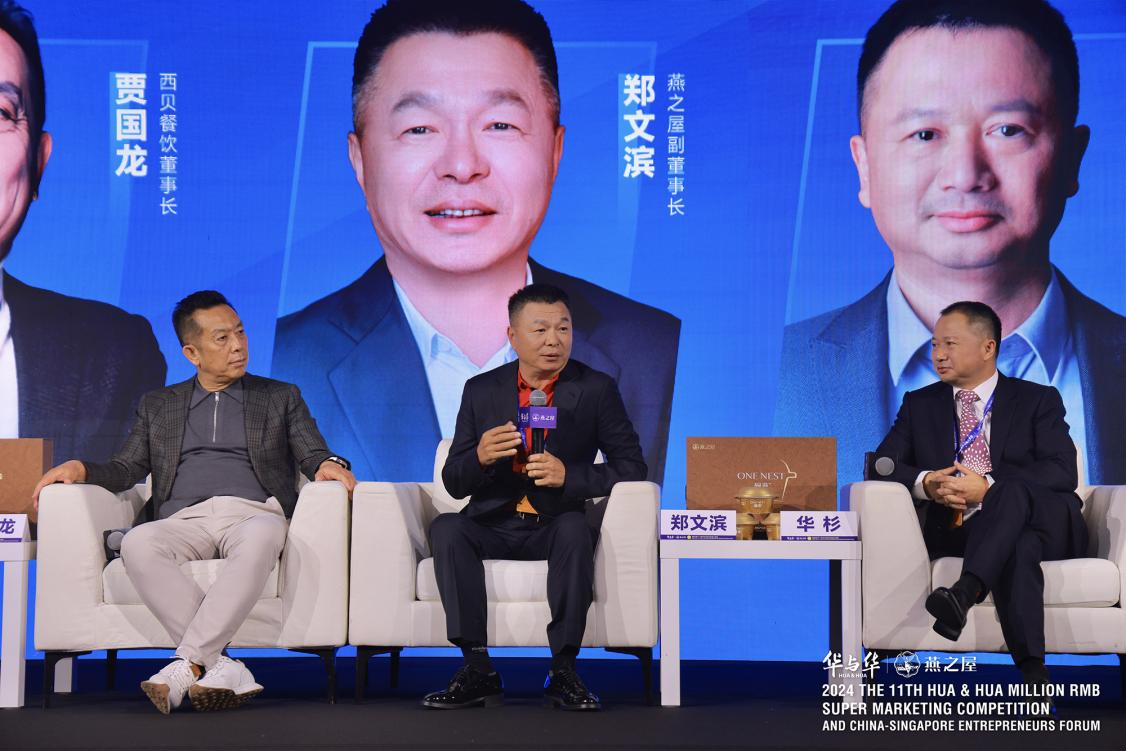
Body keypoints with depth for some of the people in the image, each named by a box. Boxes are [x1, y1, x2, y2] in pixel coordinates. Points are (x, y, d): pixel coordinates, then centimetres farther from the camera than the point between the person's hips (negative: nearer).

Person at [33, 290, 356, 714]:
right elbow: (127, 470, 19)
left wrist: (328, 464, -13)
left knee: (261, 537, -40)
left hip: (252, 515, -1)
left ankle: (187, 664, -40)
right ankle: (221, 667, -36)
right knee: (138, 544, -34)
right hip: (185, 520, 1)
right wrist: (81, 469, -2)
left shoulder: (281, 398, 22)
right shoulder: (157, 406, 25)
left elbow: (313, 456, 12)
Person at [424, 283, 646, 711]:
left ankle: (563, 671, -29)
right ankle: (477, 670, -27)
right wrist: (480, 457, -19)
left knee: (575, 527, -34)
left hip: (555, 527, -2)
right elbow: (453, 483, 6)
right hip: (494, 526, 2)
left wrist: (568, 475, -19)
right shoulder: (481, 391, 7)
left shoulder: (596, 389, 2)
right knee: (446, 528, -27)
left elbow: (632, 468, -2)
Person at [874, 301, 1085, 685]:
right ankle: (1033, 675, -47)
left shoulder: (1038, 400, 11)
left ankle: (964, 593, -57)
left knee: (1012, 492, -38)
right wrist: (925, 483, -16)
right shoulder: (920, 404, 20)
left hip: (1048, 526, -2)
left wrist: (988, 488, -21)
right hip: (958, 532, 2)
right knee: (1020, 547, -36)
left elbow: (1063, 472, -5)